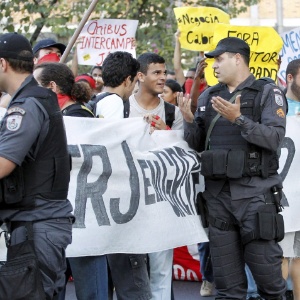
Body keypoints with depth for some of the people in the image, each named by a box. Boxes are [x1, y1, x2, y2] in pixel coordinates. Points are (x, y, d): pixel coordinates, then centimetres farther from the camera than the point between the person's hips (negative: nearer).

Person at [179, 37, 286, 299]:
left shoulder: (268, 93, 0)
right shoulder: (208, 97, 14)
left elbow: (274, 138, -13)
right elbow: (196, 145, 15)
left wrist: (238, 119, -22)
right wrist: (189, 121, -3)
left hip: (255, 192, -4)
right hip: (217, 193, 5)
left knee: (266, 270, -3)